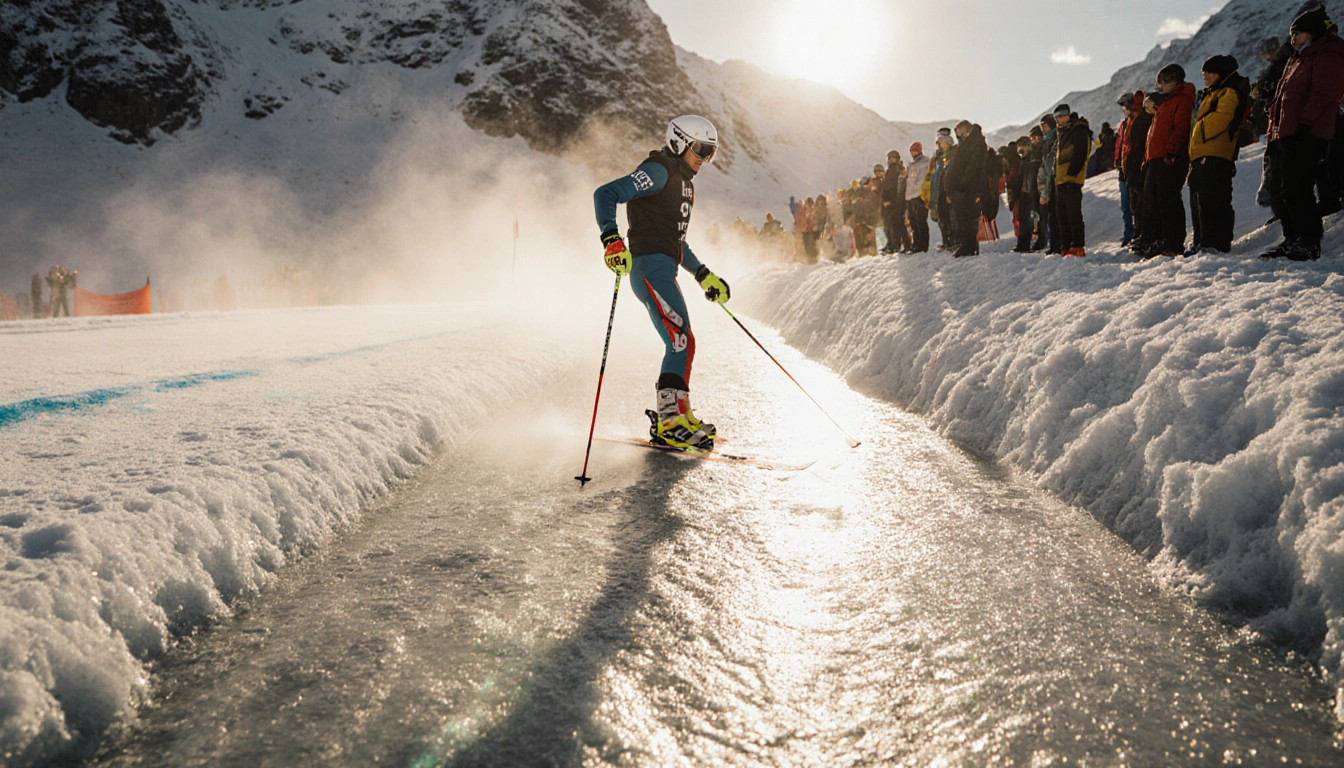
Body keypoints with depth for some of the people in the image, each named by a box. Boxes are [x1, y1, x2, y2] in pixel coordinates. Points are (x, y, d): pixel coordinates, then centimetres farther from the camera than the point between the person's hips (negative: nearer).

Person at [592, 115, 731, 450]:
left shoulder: (684, 182, 23)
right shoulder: (658, 172, -7)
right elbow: (605, 194, -18)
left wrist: (703, 274, 27)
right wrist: (611, 239, -32)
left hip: (663, 270, 10)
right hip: (650, 267, -10)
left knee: (680, 345, 10)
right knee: (682, 340, -15)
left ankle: (667, 422, 16)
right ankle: (672, 417, -13)